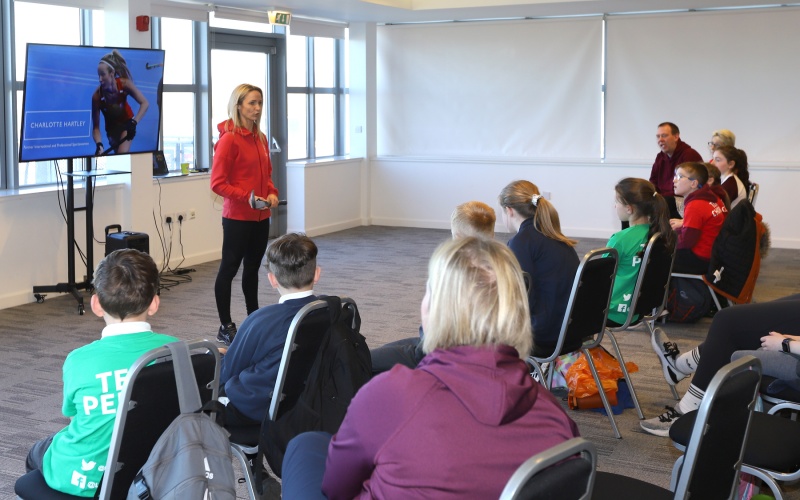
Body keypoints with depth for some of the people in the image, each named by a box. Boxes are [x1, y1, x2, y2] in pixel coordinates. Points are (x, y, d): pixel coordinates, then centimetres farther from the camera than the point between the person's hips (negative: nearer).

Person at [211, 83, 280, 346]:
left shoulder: (260, 137, 10)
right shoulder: (229, 139, -13)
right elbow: (218, 183, -15)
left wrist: (271, 193, 1)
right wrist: (246, 198, -23)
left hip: (260, 216, 8)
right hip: (237, 216, -8)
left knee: (252, 268, 16)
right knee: (229, 268, 2)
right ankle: (225, 327, 10)